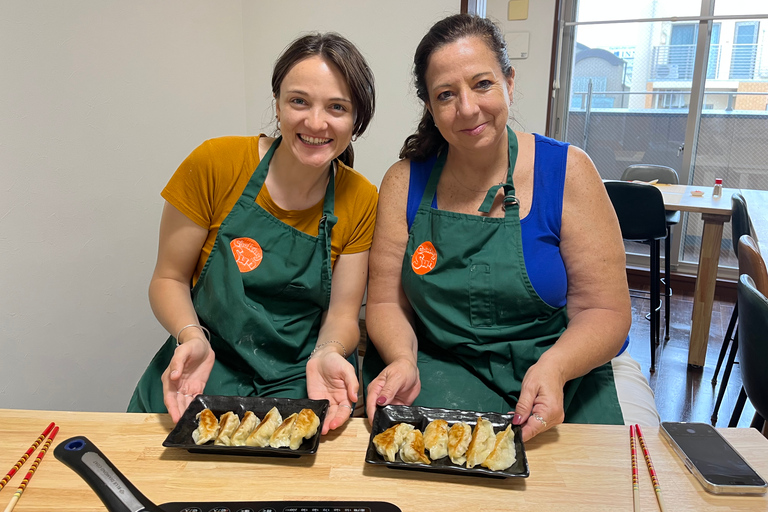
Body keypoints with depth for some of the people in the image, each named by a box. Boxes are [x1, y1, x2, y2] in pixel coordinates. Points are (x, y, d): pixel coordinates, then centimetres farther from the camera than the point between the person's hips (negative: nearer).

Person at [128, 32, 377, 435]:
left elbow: (342, 314, -1)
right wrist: (192, 338, -21)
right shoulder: (215, 164, -9)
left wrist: (328, 354, -23)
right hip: (205, 369, -1)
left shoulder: (362, 202, -4)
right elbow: (169, 278, -2)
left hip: (299, 382, 2)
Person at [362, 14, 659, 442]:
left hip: (571, 368, 1)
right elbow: (386, 302, 0)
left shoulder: (566, 171, -7)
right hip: (445, 366, 0)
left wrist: (553, 369, -26)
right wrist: (403, 361, -21)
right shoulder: (405, 182, -2)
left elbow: (605, 313, -8)